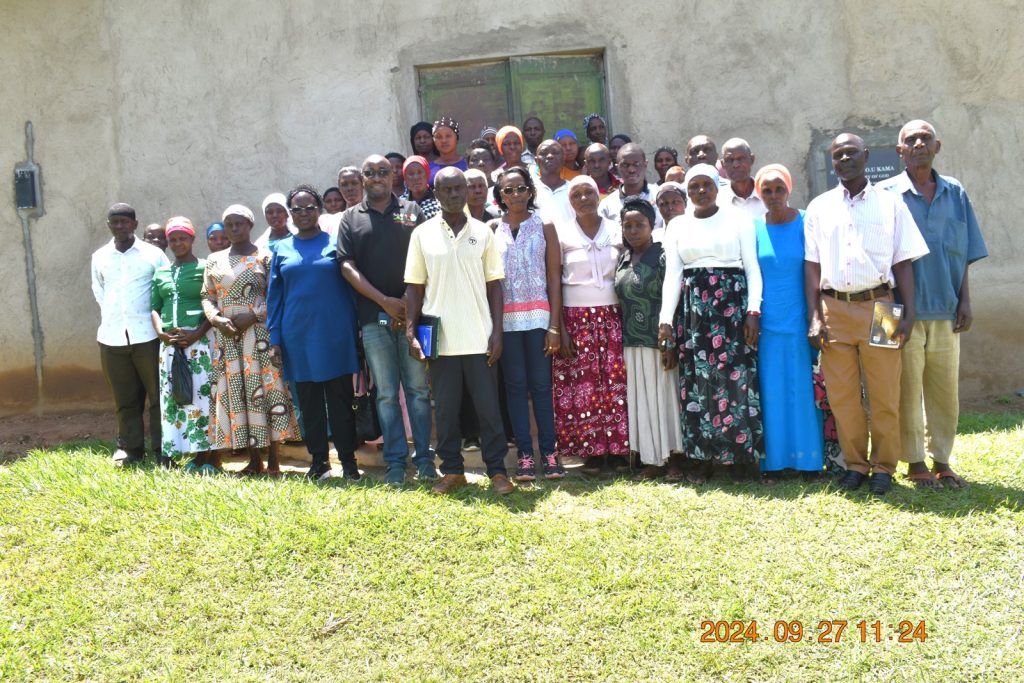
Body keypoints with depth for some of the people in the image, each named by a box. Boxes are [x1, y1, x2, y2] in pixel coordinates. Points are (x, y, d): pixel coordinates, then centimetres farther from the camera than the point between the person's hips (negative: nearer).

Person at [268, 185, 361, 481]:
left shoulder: (336, 243, 3)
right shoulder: (282, 249, 9)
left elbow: (352, 286, 2)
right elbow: (274, 295, 9)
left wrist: (357, 331, -4)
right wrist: (274, 339, 3)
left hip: (335, 333, -2)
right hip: (298, 336, 3)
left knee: (341, 398, 1)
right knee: (308, 399, 8)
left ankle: (348, 460, 8)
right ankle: (318, 460, 18)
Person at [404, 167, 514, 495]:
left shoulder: (483, 233, 4)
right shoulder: (422, 234, 4)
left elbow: (494, 285, 4)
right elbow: (414, 287, 6)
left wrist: (497, 332, -3)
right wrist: (411, 332, -2)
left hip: (480, 338, 0)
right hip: (440, 338, 1)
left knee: (488, 405, 3)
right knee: (445, 408, 7)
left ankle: (497, 470, 11)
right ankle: (452, 470, 18)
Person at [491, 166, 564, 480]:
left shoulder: (544, 226, 6)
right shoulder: (492, 229, 8)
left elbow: (554, 277, 2)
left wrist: (555, 325, -5)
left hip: (538, 316, -1)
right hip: (505, 319, 1)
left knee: (541, 384, -1)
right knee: (515, 385, 3)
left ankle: (549, 452, 6)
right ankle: (525, 454, 7)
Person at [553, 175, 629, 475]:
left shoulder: (616, 231, 7)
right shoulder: (562, 235, 2)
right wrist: (558, 328, -7)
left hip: (612, 316, 2)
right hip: (576, 318, -1)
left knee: (616, 382, -2)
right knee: (582, 384, -3)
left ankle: (618, 449, 6)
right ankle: (591, 451, 4)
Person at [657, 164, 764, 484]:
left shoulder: (738, 220, 4)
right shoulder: (677, 225, 10)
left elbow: (752, 268, 2)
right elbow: (672, 274, 6)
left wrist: (753, 312, -8)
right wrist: (666, 319, -3)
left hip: (733, 305, -2)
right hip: (693, 308, 2)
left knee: (735, 380, -4)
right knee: (697, 381, 2)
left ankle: (738, 456, 6)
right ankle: (703, 457, 10)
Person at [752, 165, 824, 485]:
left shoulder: (806, 223, 1)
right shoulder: (754, 228, 5)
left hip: (800, 320, -1)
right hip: (768, 322, 1)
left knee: (805, 389, 3)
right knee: (771, 391, 4)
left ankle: (809, 459, 13)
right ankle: (773, 461, 11)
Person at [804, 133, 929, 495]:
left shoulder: (890, 204, 6)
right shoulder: (819, 207, 10)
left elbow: (903, 262, 4)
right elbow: (812, 264, 7)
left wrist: (909, 313, -4)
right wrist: (814, 317, -1)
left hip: (878, 306, -1)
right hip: (834, 308, 1)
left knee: (884, 394, 1)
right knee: (841, 394, 3)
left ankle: (883, 466, 15)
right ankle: (855, 464, 17)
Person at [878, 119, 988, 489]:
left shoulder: (956, 193, 10)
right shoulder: (885, 194, 0)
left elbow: (965, 254, 11)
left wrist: (965, 301, 4)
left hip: (945, 310, 3)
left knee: (945, 388, 8)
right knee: (907, 388, 2)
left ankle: (941, 460, 20)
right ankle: (915, 462, 13)